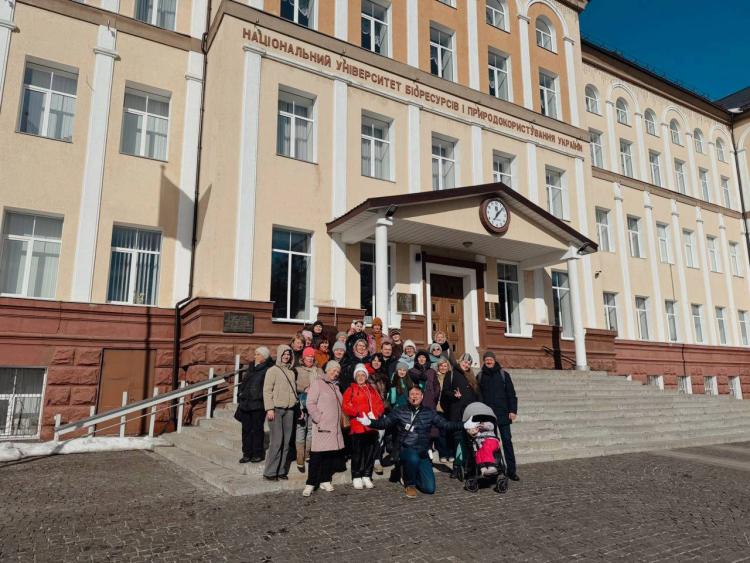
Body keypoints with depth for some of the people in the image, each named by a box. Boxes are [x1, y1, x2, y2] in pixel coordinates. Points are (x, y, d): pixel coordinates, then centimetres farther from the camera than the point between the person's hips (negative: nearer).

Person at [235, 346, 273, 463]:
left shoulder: (268, 370, -7)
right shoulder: (251, 368, 16)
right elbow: (243, 384, 19)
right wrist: (239, 398, 15)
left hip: (258, 404, -7)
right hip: (245, 403, 7)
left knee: (257, 429, 2)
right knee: (246, 429, 9)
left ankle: (258, 454, 13)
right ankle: (247, 453, 18)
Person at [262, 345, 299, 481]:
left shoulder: (291, 372, 16)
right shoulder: (273, 370, -1)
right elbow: (267, 390, -6)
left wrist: (297, 407, 10)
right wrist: (269, 409, -14)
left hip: (289, 410, 6)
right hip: (276, 409, -6)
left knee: (287, 441, 5)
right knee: (277, 441, -9)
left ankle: (281, 471, 13)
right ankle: (269, 472, 0)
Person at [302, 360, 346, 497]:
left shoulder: (336, 386, 22)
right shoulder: (317, 383, -2)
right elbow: (310, 404, -10)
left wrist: (340, 421, 14)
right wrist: (319, 419, -15)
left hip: (335, 427, 7)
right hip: (322, 427, -7)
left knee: (334, 454, 6)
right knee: (317, 455, -7)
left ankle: (325, 480, 19)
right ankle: (310, 484, 2)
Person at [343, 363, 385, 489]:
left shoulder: (372, 389, 19)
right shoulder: (351, 390, 5)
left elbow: (380, 404, 12)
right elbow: (346, 407, -6)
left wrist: (375, 413, -7)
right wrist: (360, 413, -17)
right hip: (357, 425, -4)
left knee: (370, 452, 7)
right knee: (357, 452, -3)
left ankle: (366, 476, 17)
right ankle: (356, 478, 7)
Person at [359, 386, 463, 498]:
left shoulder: (429, 413, 5)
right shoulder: (400, 411, 1)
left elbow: (446, 425, 0)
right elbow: (383, 423, -5)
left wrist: (464, 425, -12)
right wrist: (369, 422, -22)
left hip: (423, 454, 2)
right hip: (406, 450, -2)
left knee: (429, 489, -7)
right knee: (413, 457, -38)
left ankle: (412, 477, 25)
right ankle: (410, 484, -7)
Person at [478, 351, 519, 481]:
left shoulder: (503, 374, 4)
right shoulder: (480, 376, 7)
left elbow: (511, 393, 2)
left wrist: (513, 410, -6)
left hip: (503, 414, -1)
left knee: (507, 441, -1)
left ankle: (511, 470, 4)